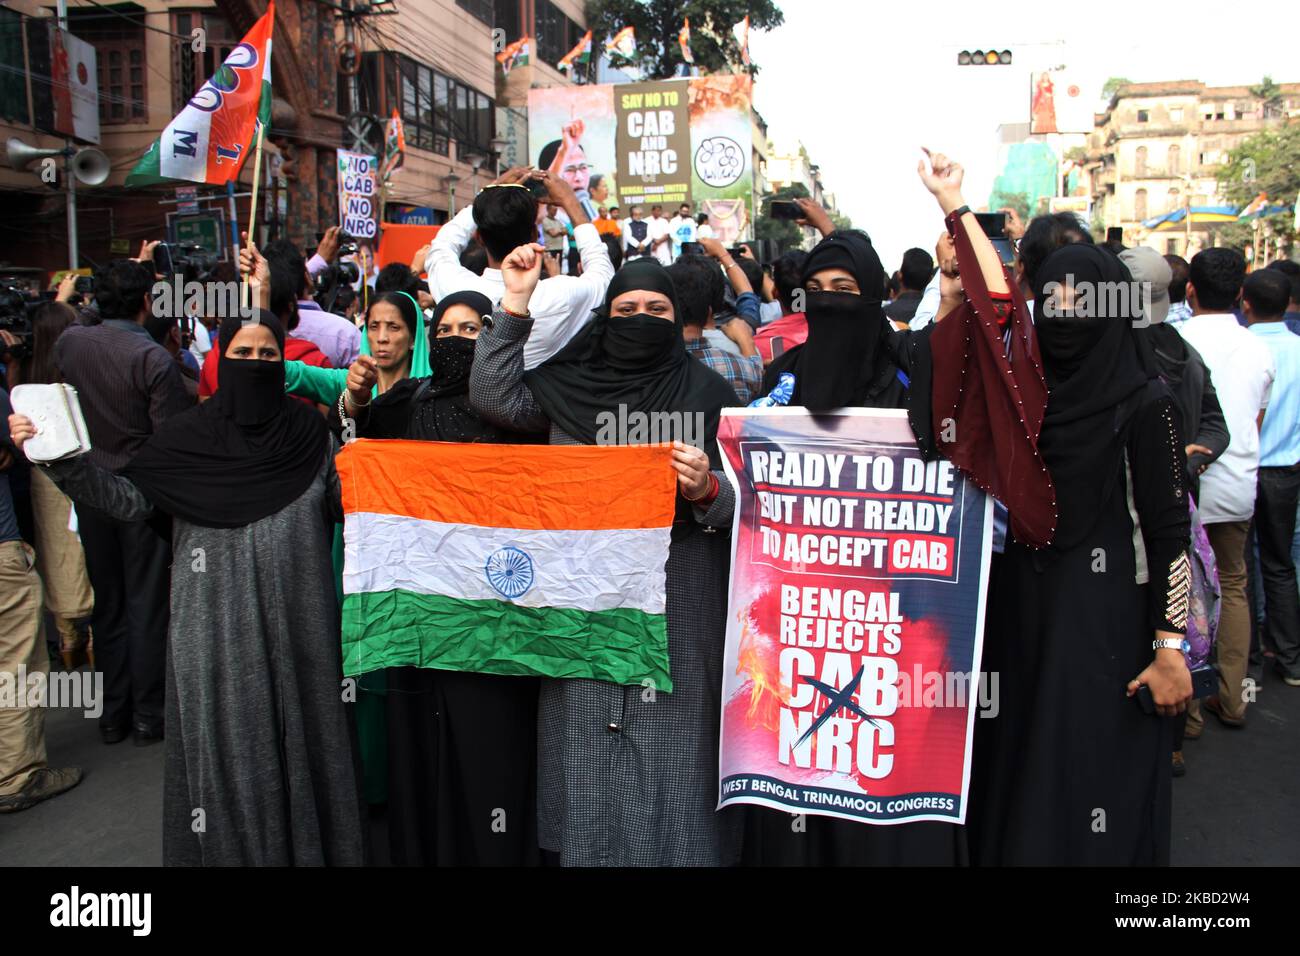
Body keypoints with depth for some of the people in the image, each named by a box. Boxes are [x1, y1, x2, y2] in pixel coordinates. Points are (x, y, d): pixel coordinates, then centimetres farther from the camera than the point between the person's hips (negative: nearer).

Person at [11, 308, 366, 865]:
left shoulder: (309, 434, 2)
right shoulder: (186, 437, 0)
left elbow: (349, 504, 4)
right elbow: (128, 500, -3)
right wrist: (62, 461, -14)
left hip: (294, 621, 1)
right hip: (217, 627, -1)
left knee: (295, 728, 10)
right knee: (226, 736, 7)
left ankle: (305, 843, 27)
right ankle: (226, 844, 26)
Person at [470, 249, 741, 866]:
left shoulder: (708, 390, 5)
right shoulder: (571, 382, 11)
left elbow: (739, 499, 5)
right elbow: (494, 397, 2)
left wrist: (705, 490, -18)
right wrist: (515, 305, 0)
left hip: (677, 598, -2)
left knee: (668, 737, 1)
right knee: (585, 729, 8)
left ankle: (672, 847, 19)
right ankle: (582, 844, 25)